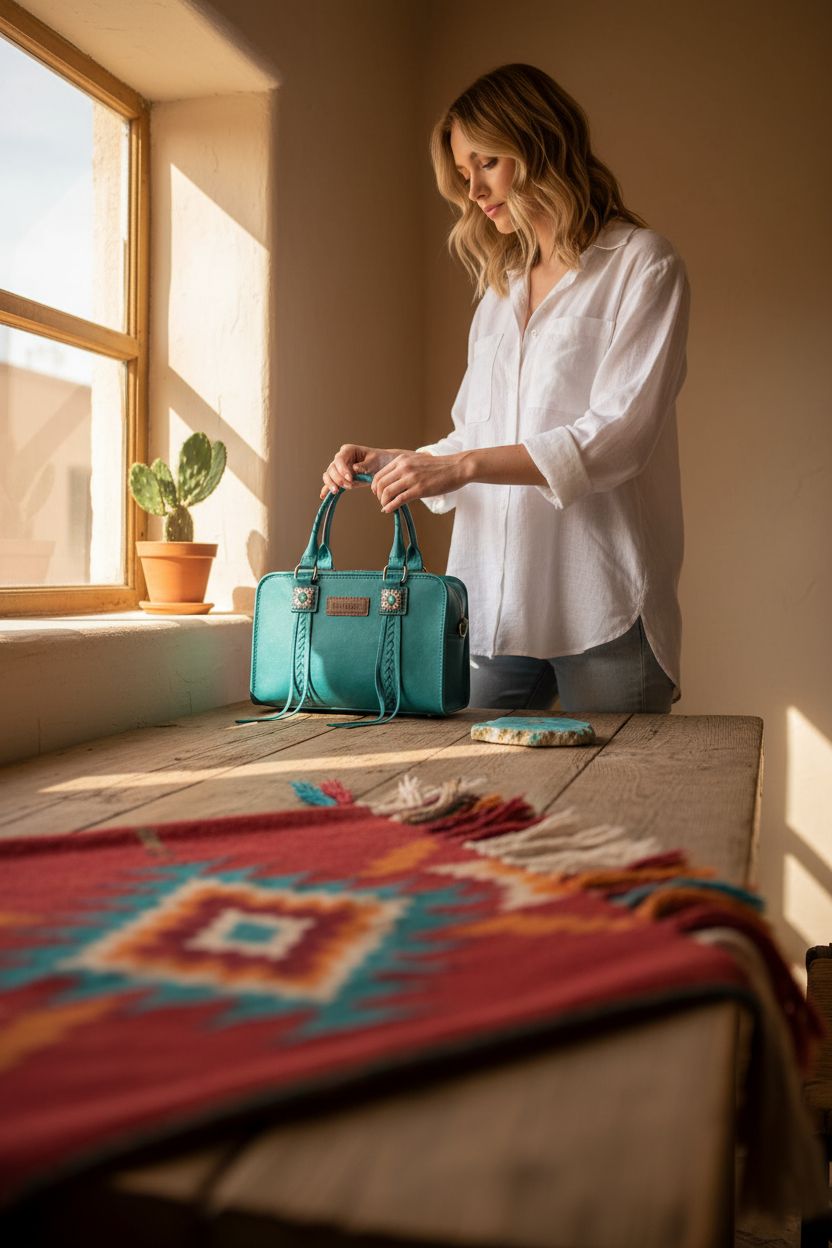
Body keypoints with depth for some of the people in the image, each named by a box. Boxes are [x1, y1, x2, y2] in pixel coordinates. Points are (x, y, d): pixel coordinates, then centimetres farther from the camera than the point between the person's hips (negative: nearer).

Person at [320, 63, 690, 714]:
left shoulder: (642, 264, 2)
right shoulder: (501, 287, 22)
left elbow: (618, 433, -11)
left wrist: (462, 465, -17)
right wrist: (394, 463, 0)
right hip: (494, 605, 5)